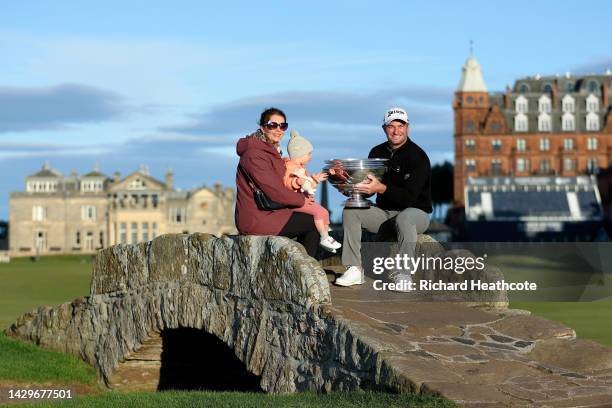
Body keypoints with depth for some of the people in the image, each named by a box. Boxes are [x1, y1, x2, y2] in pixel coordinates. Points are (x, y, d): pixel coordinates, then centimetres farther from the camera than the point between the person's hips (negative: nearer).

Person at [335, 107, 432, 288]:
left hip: (416, 211, -6)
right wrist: (353, 186, -16)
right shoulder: (377, 153, 6)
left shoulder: (418, 156, -14)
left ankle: (403, 273, -31)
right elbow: (368, 186, 7)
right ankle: (354, 270, -15)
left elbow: (409, 196, -25)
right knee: (351, 210, -13)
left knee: (404, 219, -39)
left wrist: (382, 188, -39)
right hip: (384, 212, 6)